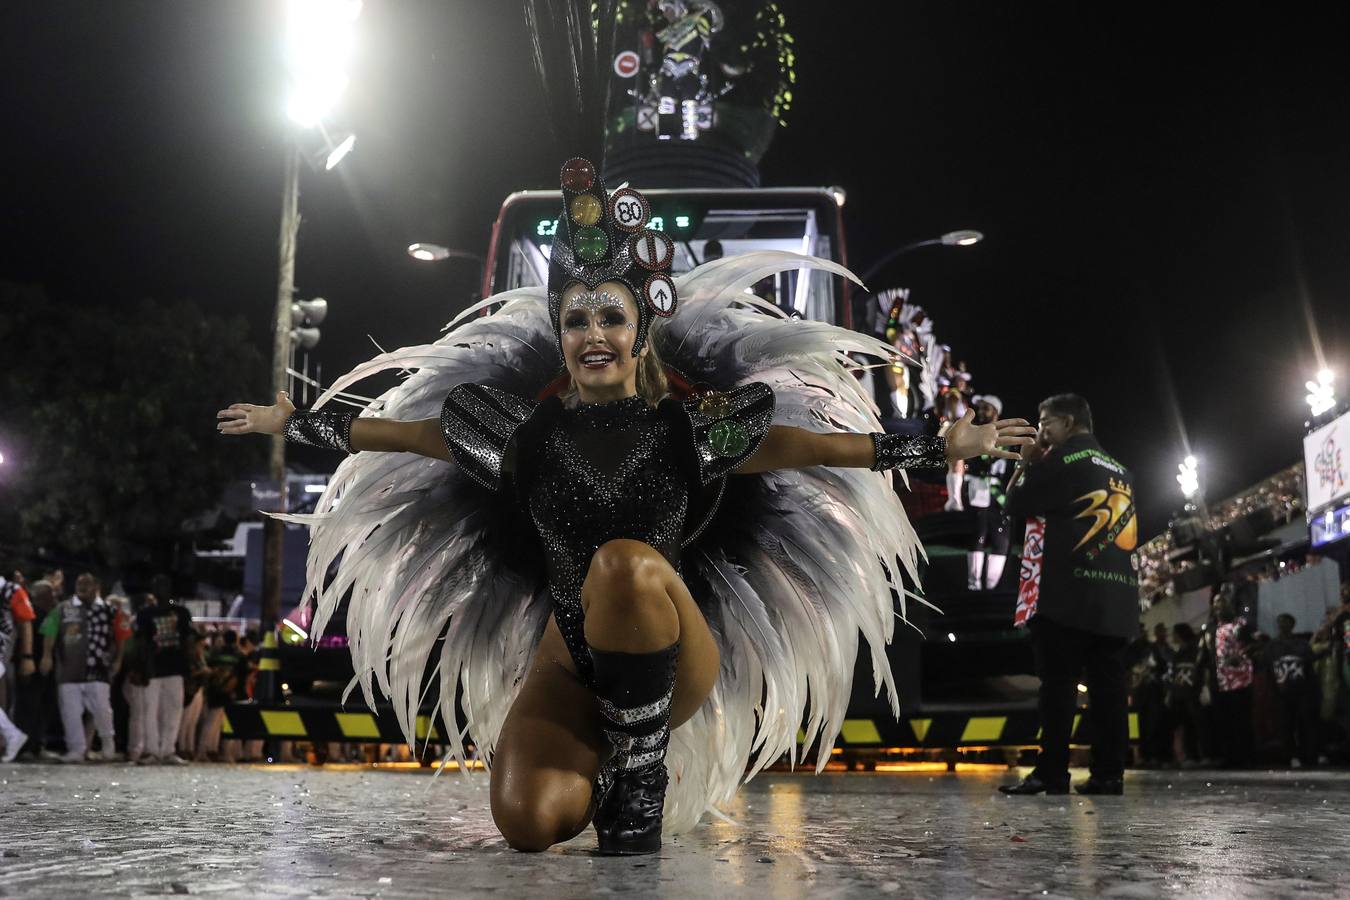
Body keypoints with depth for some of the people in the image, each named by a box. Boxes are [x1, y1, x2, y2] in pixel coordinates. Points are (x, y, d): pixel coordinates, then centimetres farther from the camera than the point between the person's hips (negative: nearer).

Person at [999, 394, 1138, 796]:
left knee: (1058, 683, -8)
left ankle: (1052, 773, -11)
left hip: (1067, 593, -7)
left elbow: (1016, 506, -2)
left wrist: (1024, 464, 12)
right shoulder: (1120, 472, 21)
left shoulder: (1061, 458, -2)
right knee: (1107, 684, 4)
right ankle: (1109, 773, 1)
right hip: (1116, 596, 7)